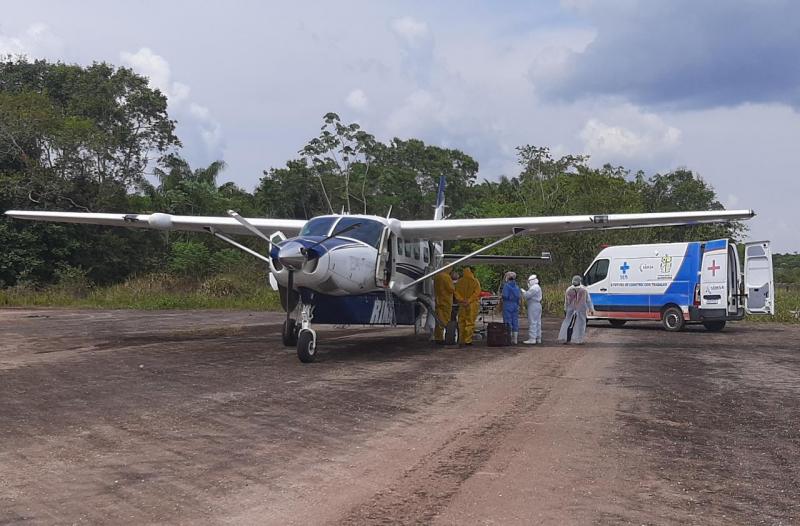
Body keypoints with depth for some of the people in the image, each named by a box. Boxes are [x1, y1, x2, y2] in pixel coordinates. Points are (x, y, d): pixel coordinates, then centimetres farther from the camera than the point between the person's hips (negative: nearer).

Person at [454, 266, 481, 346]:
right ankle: (468, 340, -5)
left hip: (462, 304, 3)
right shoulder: (475, 281, -4)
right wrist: (469, 300, -13)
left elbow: (456, 292, 0)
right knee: (470, 322, 0)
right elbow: (477, 292, -12)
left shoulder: (459, 281, 5)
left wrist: (461, 300, -8)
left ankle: (461, 340, 11)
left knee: (461, 322, 10)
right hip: (472, 304, -3)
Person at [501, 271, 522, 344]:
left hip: (507, 305, -6)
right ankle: (515, 340, 11)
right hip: (515, 305, 6)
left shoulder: (506, 285, -10)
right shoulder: (516, 286, 7)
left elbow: (505, 295, -17)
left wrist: (502, 297, 5)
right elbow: (519, 296, 4)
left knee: (508, 322, -2)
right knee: (515, 322, 8)